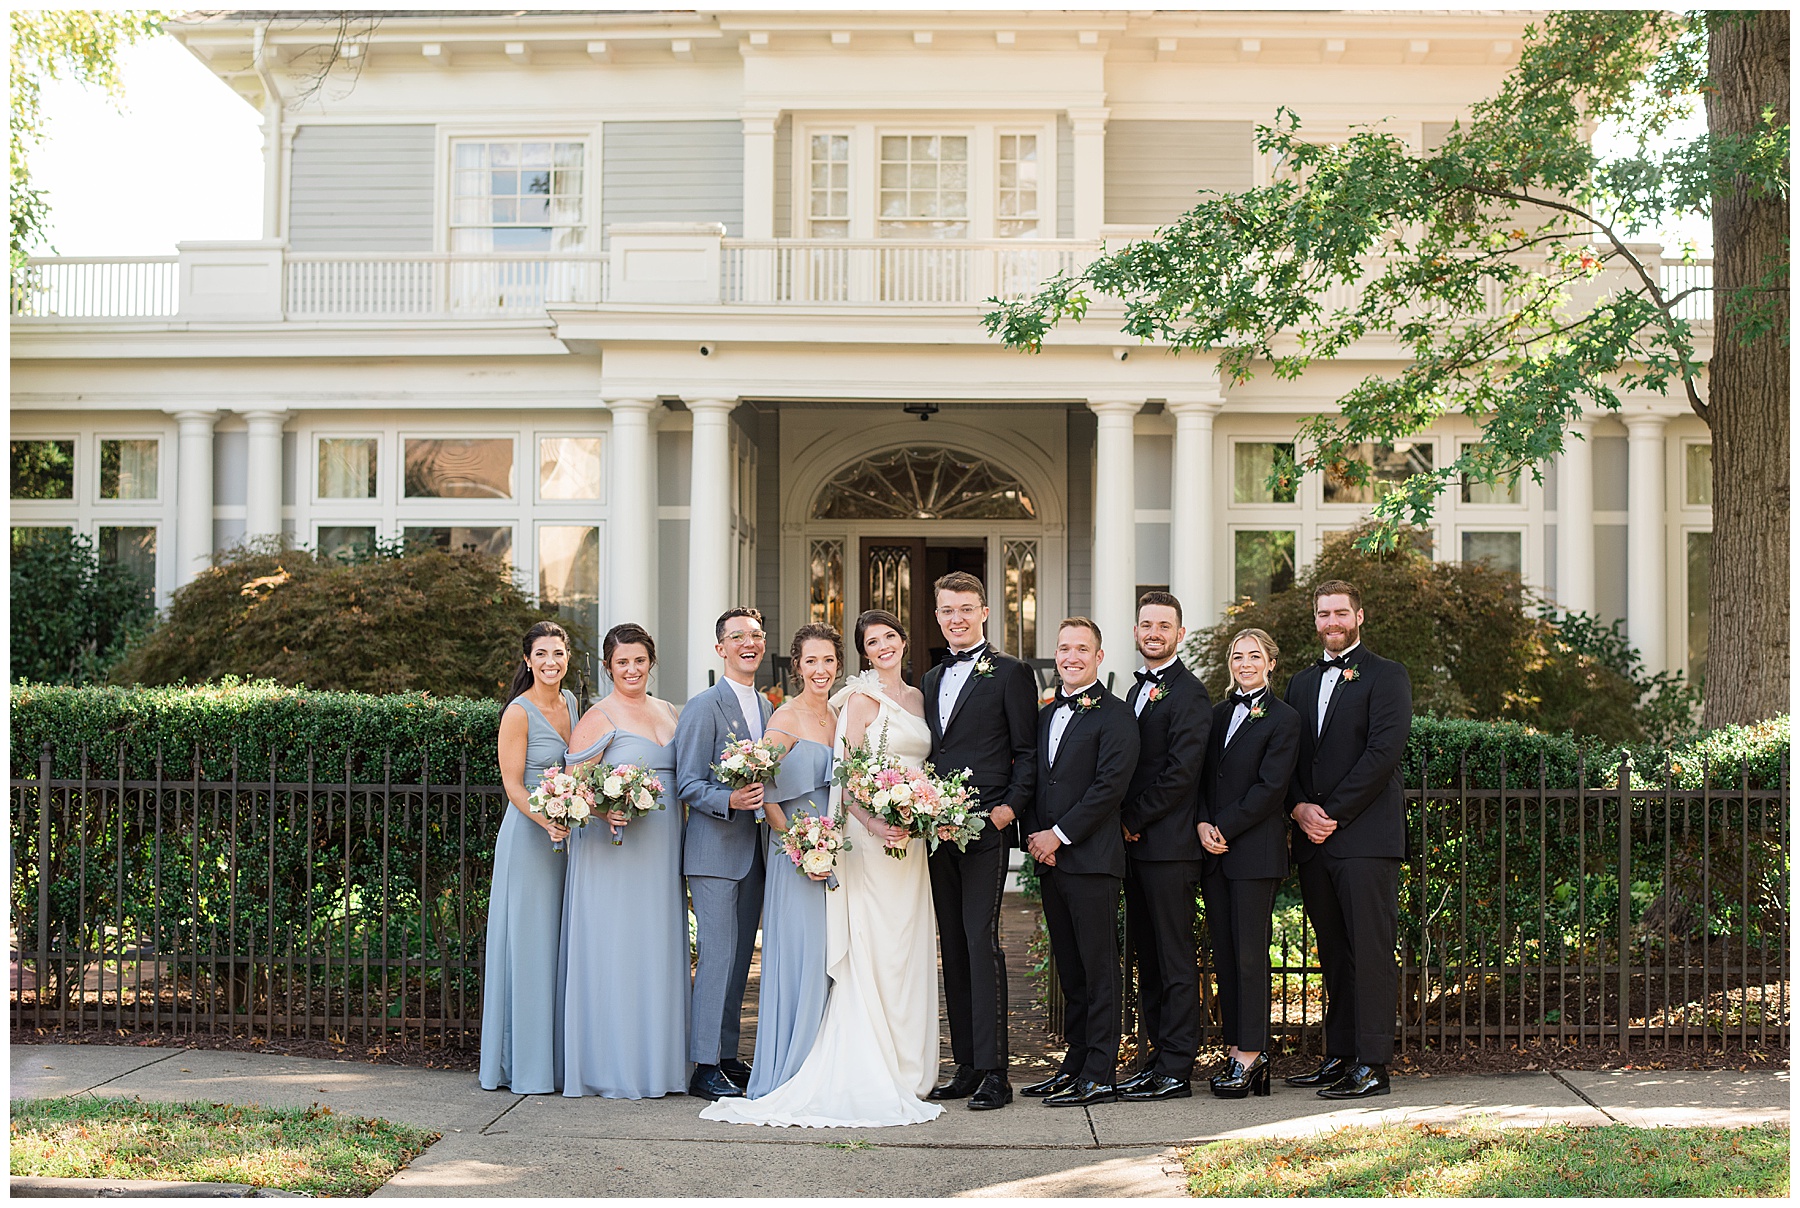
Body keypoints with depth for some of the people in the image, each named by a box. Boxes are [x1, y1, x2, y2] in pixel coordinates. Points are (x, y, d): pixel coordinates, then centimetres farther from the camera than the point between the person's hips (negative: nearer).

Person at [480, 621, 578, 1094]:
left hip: (568, 837, 7)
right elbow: (513, 785, -13)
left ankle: (562, 1059, 16)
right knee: (529, 946, -3)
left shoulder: (570, 701, 10)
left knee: (563, 946, 9)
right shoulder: (518, 713, -10)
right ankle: (526, 1067, 4)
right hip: (528, 837, -7)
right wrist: (546, 820, -28)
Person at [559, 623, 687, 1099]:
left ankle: (658, 1062, 17)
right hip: (613, 851, -6)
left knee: (659, 951, 9)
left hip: (662, 853, 6)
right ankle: (613, 1067, 3)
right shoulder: (599, 717, -5)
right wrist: (604, 810, -27)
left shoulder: (669, 712, 15)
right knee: (615, 950, -4)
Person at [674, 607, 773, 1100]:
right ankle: (705, 1066, -3)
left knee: (740, 956, 11)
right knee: (717, 956, -8)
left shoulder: (768, 708, 15)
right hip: (714, 850, -7)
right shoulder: (703, 707, -7)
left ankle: (728, 1055, 19)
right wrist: (729, 800, -27)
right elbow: (688, 785, -11)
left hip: (754, 851, 7)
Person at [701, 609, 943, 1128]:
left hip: (912, 838, 7)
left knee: (909, 952, 9)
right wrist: (873, 823, -23)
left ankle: (906, 1070, 15)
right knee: (873, 951, -7)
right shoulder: (861, 699, -4)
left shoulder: (916, 697, 16)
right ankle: (871, 1075, -2)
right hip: (870, 836, -7)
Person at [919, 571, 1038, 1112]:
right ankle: (966, 1064, 14)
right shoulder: (931, 680, 19)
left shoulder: (1011, 674, 0)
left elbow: (1028, 752, -2)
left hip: (985, 828, -6)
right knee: (953, 946, 8)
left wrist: (1009, 808, -14)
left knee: (981, 940, -10)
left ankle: (994, 1071, -7)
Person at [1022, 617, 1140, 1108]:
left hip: (1092, 859, -7)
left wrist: (1060, 834, -14)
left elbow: (1110, 786, -14)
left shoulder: (1115, 715, -6)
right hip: (1050, 861, 7)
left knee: (1099, 969, -3)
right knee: (1069, 970, 12)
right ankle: (1075, 1064, 20)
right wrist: (1033, 835, 2)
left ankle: (1100, 1076, 1)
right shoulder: (1045, 715, 18)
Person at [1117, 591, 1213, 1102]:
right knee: (1148, 957, 12)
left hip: (1169, 846, -9)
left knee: (1175, 960, -4)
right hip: (1136, 846, 9)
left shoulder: (1189, 693, -9)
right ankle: (1158, 1056, 19)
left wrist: (1134, 821, -10)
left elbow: (1181, 772, -17)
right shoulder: (1137, 690, 19)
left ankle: (1176, 1071, 0)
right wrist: (1127, 826, 6)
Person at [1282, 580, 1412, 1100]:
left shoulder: (1386, 677, -1)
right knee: (1333, 953, 10)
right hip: (1313, 841, 6)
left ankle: (1372, 1066, -3)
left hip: (1366, 837, -6)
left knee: (1370, 950, -6)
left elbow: (1384, 751, -11)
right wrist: (1300, 808, -3)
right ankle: (1339, 1056, 17)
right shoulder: (1301, 683, 20)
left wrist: (1333, 812, -13)